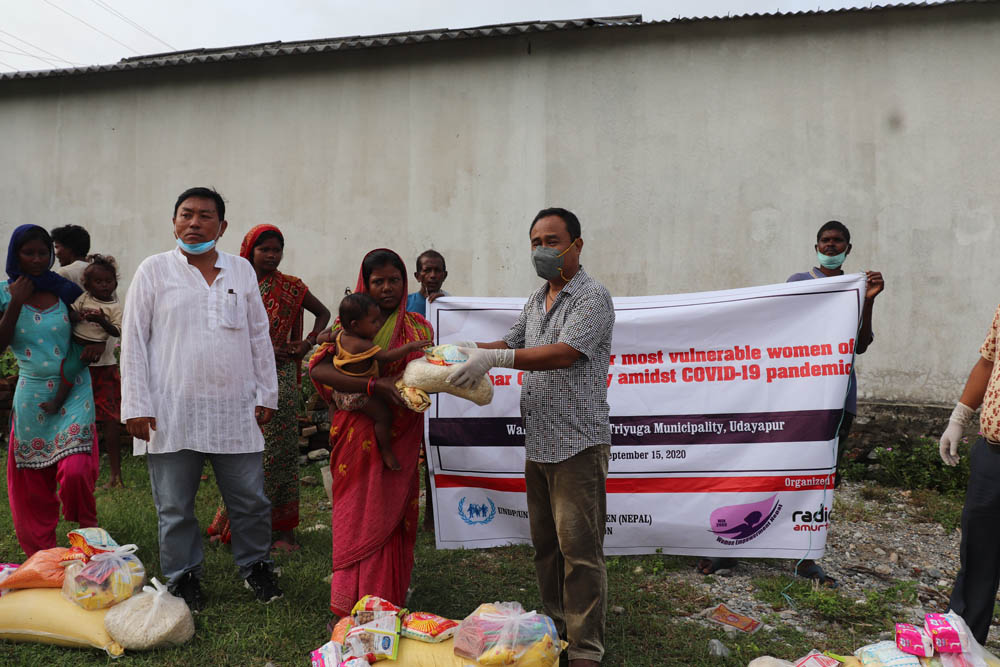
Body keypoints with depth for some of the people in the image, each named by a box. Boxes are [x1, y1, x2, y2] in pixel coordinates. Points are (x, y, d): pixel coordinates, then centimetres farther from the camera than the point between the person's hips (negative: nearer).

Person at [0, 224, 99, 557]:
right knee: (33, 483, 7)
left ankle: (88, 533, 12)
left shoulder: (66, 290, 2)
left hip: (73, 393, -1)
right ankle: (41, 555, 25)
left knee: (76, 472, -15)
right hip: (31, 396, 1)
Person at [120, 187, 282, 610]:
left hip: (235, 410, 2)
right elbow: (134, 340, 1)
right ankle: (183, 577, 26)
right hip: (173, 411, -2)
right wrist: (136, 404, -5)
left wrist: (266, 393, 8)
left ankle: (255, 567, 28)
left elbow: (259, 336, 13)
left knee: (250, 500, 8)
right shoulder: (155, 270, 3)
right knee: (175, 507, 8)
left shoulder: (242, 271, 11)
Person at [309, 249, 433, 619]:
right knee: (357, 517, 0)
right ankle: (349, 608, 12)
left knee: (392, 517, 4)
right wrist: (376, 385, -25)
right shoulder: (349, 324, 2)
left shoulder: (417, 326, 9)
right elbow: (319, 369, -14)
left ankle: (387, 607, 16)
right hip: (357, 435, -1)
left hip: (400, 436, 2)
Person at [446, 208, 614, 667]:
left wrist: (493, 358, -26)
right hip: (537, 443, 8)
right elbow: (512, 344, 25)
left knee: (578, 546, -4)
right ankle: (555, 626, 30)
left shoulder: (592, 297, -10)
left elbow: (563, 353, -23)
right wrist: (470, 349, 8)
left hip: (577, 444, -8)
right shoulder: (536, 301, 17)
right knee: (545, 542, 15)